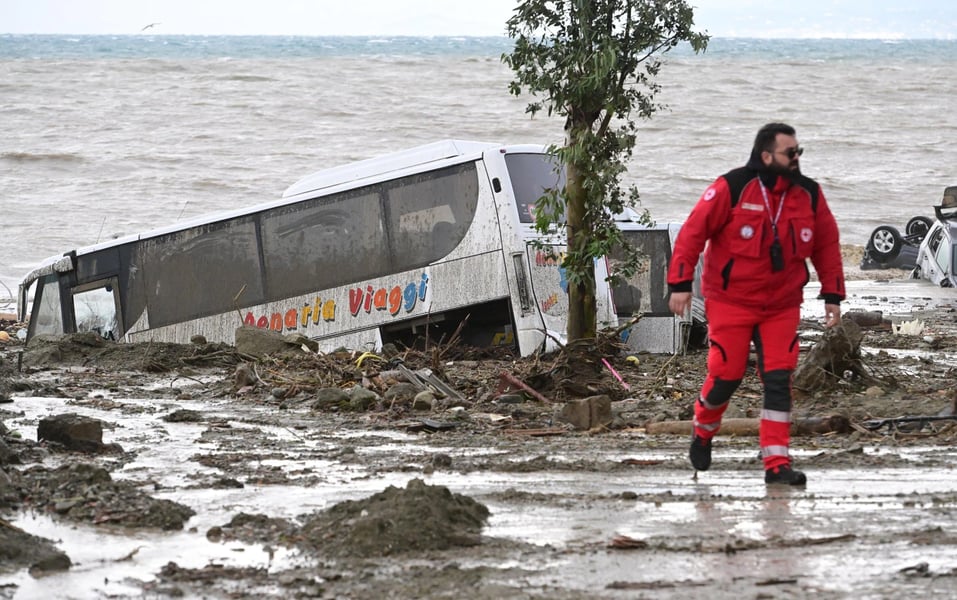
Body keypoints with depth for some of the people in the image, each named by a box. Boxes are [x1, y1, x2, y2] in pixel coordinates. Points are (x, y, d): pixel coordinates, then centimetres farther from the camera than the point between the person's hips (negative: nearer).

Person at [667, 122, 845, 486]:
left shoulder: (809, 194, 0)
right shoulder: (731, 188, -14)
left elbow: (827, 245, 10)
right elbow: (693, 232, -12)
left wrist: (832, 297, 7)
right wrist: (680, 284, -15)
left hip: (782, 305, 3)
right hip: (730, 301, -3)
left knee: (778, 380, -5)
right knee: (727, 375, -2)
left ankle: (777, 464, -5)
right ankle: (703, 430, 29)